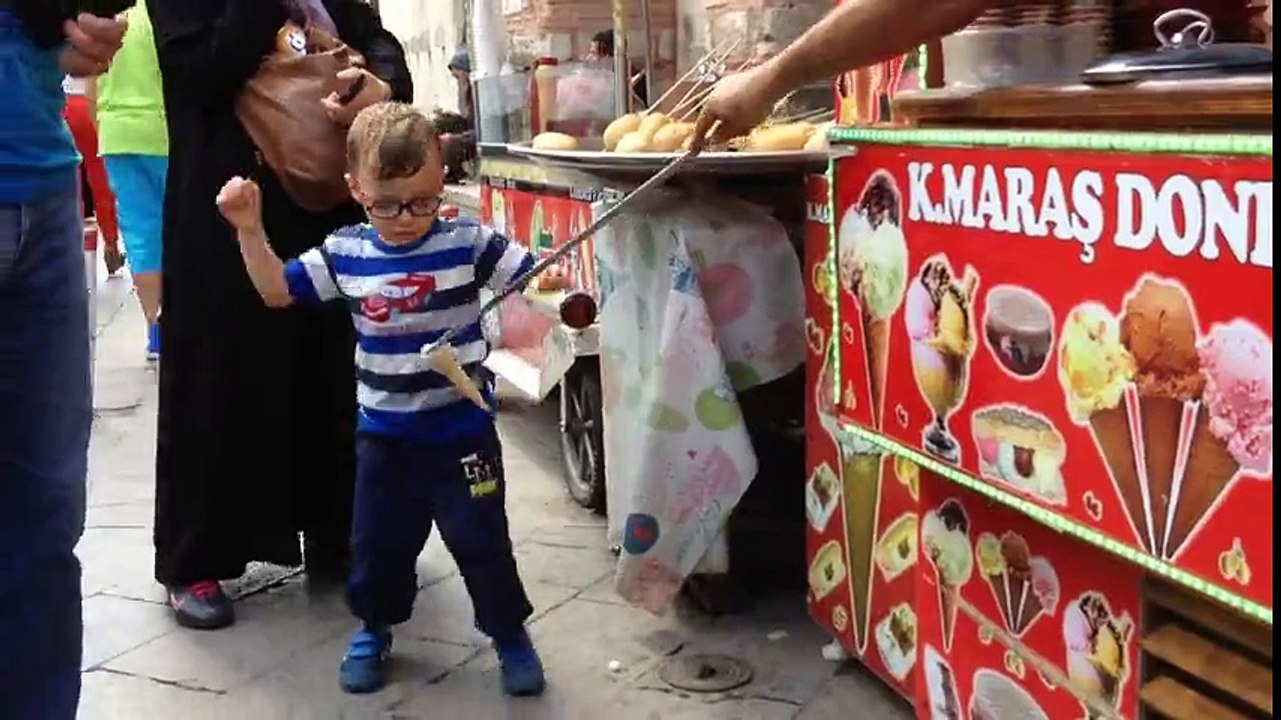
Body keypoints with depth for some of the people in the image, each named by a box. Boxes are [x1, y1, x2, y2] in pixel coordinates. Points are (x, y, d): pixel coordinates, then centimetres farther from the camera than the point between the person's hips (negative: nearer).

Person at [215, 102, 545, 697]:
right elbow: (278, 290, 6)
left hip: (462, 430, -3)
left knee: (480, 539, 6)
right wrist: (250, 231, -3)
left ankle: (509, 632, 26)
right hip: (383, 433, 3)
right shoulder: (344, 253, -3)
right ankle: (374, 627, 39)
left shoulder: (467, 244, -12)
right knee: (378, 540, 16)